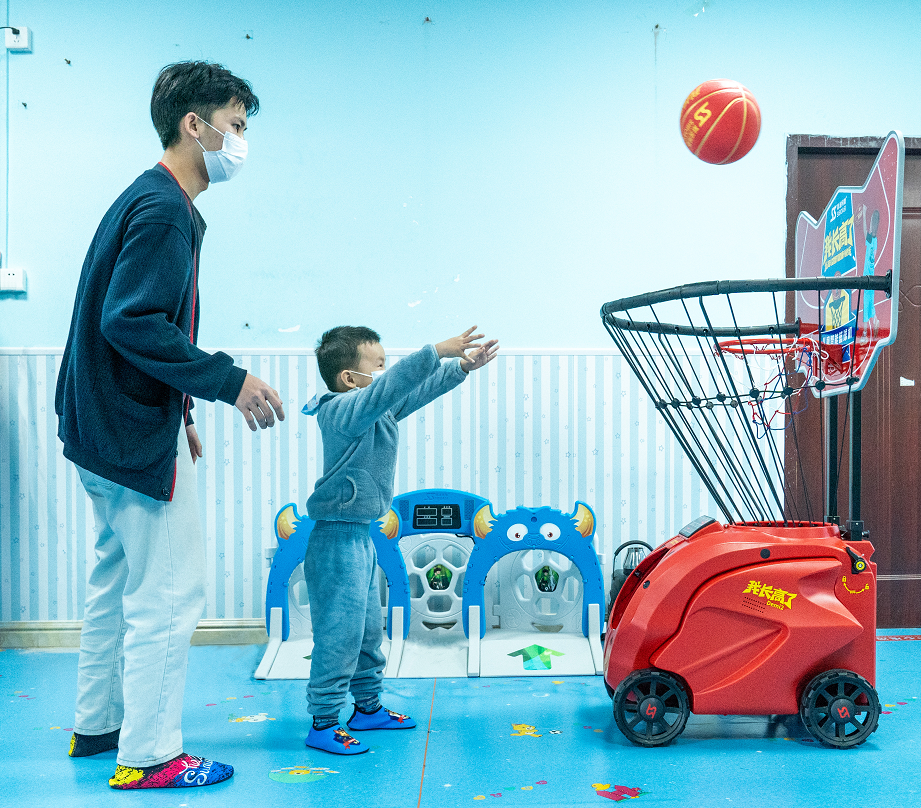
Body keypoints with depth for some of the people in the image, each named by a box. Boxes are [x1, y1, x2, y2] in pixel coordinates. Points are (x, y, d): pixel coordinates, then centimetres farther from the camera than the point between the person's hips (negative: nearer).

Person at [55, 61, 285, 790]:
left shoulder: (149, 202, 15)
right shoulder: (165, 209, -16)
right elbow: (132, 322, -26)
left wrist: (177, 409, 18)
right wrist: (228, 381, -23)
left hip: (110, 427, 11)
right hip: (138, 436, -11)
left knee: (119, 580, 20)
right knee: (168, 593, -2)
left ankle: (98, 725, 33)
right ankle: (148, 756, 10)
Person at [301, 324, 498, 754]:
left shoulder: (377, 410, 10)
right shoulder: (344, 410, -19)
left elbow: (417, 390, 17)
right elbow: (391, 385, -33)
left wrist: (462, 367, 10)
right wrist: (437, 351, -35)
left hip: (360, 538, 10)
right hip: (337, 541, -10)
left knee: (369, 630, 19)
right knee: (339, 634, -3)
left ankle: (367, 707, 33)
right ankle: (323, 723, 8)